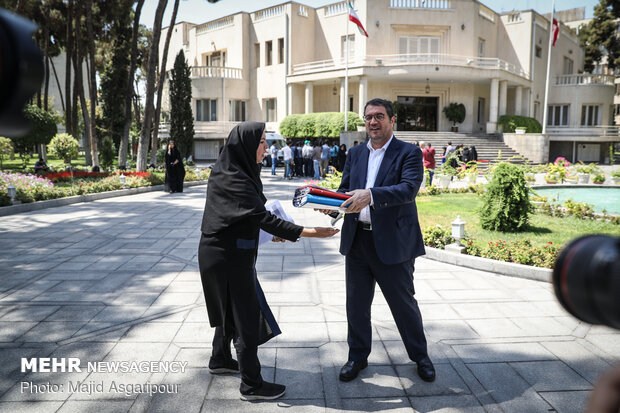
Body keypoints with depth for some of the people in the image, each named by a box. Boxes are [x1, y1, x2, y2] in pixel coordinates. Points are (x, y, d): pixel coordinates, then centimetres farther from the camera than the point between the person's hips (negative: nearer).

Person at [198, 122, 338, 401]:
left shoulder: (229, 171, 7)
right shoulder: (234, 179, -23)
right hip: (230, 256, -10)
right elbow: (263, 217, -29)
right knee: (247, 317, 1)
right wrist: (310, 232, -31)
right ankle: (251, 386, 14)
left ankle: (220, 360, 43)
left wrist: (273, 228, 6)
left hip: (223, 252, 10)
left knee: (230, 309, 24)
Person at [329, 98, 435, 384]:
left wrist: (370, 195, -35)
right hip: (357, 240, 5)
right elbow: (345, 189, 13)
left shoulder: (409, 153, -5)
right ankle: (358, 356, 33)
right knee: (356, 304, 14)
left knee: (404, 303, 10)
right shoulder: (355, 153, 12)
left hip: (392, 242, -4)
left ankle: (420, 356, 33)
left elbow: (409, 189, -21)